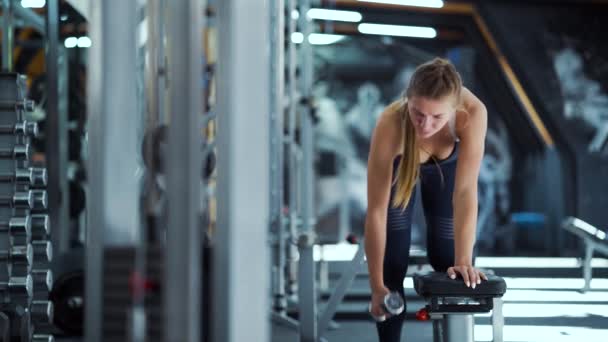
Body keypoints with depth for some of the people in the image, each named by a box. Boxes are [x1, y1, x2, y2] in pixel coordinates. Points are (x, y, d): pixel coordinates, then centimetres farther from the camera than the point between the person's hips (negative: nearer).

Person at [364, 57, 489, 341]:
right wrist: (376, 285, -34)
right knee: (393, 265, -5)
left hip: (447, 164, 1)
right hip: (401, 165, -1)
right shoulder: (390, 124, -43)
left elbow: (465, 191, -41)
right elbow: (376, 210, -37)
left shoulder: (473, 113, -43)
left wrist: (463, 261, -46)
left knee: (447, 262, 1)